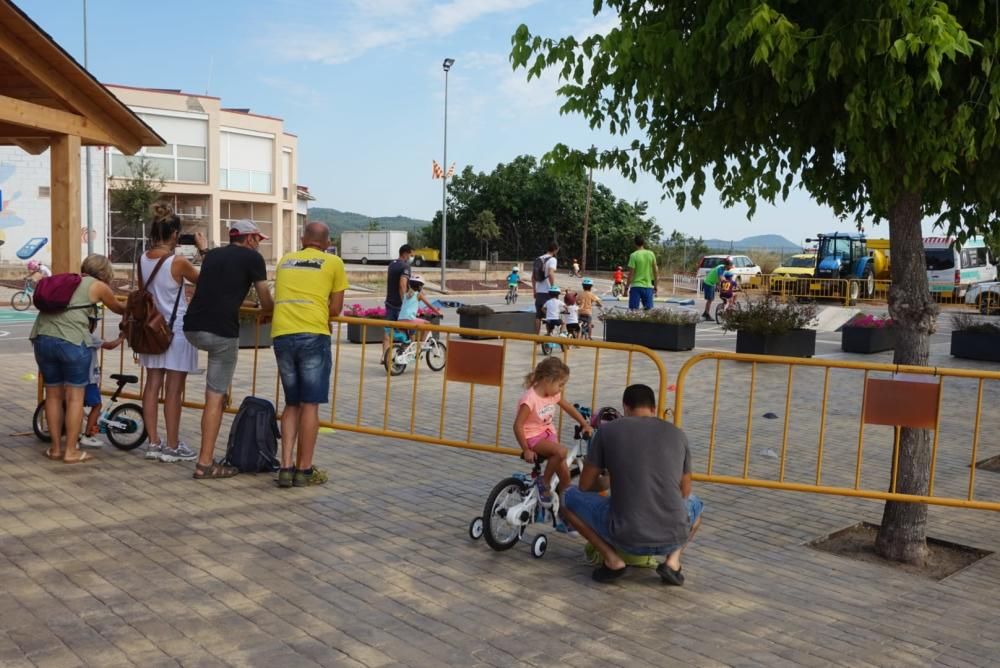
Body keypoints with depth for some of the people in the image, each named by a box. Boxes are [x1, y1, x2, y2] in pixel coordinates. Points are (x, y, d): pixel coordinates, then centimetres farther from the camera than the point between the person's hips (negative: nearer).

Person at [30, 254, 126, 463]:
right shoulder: (98, 286, 10)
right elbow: (118, 309, 25)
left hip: (42, 338, 6)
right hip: (71, 341, -6)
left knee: (53, 394, 16)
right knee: (75, 396, 4)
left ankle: (56, 447, 23)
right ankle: (71, 451, 7)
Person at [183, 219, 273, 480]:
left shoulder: (212, 255, 21)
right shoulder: (252, 257, 4)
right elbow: (266, 305, 6)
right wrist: (270, 309, 28)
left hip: (192, 328, 6)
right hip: (220, 331, -6)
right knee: (215, 398, 0)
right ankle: (205, 464, 3)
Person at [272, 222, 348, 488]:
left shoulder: (285, 260, 20)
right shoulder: (334, 263, 9)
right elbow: (335, 309, 9)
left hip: (282, 336, 4)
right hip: (313, 336, -4)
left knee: (292, 404, 15)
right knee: (310, 404, 3)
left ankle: (286, 468, 10)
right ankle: (304, 470, 7)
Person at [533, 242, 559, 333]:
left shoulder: (538, 259, 14)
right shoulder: (552, 259, -8)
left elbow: (533, 277, 16)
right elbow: (550, 274, -24)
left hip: (538, 292, 7)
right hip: (547, 292, -7)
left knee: (538, 316, 9)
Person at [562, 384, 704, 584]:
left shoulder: (607, 430, 3)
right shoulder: (677, 434, 10)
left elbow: (586, 486, 10)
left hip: (626, 537, -2)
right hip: (673, 537, 3)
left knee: (570, 498, 21)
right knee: (695, 504, 37)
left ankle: (612, 558, 6)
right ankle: (673, 558, 11)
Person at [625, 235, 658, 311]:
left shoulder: (634, 255, -8)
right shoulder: (651, 254, 3)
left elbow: (631, 273, -9)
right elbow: (655, 271, 7)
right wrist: (655, 286, 16)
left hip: (636, 286, -3)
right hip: (648, 286, 3)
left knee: (634, 310, -1)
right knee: (648, 310, 6)